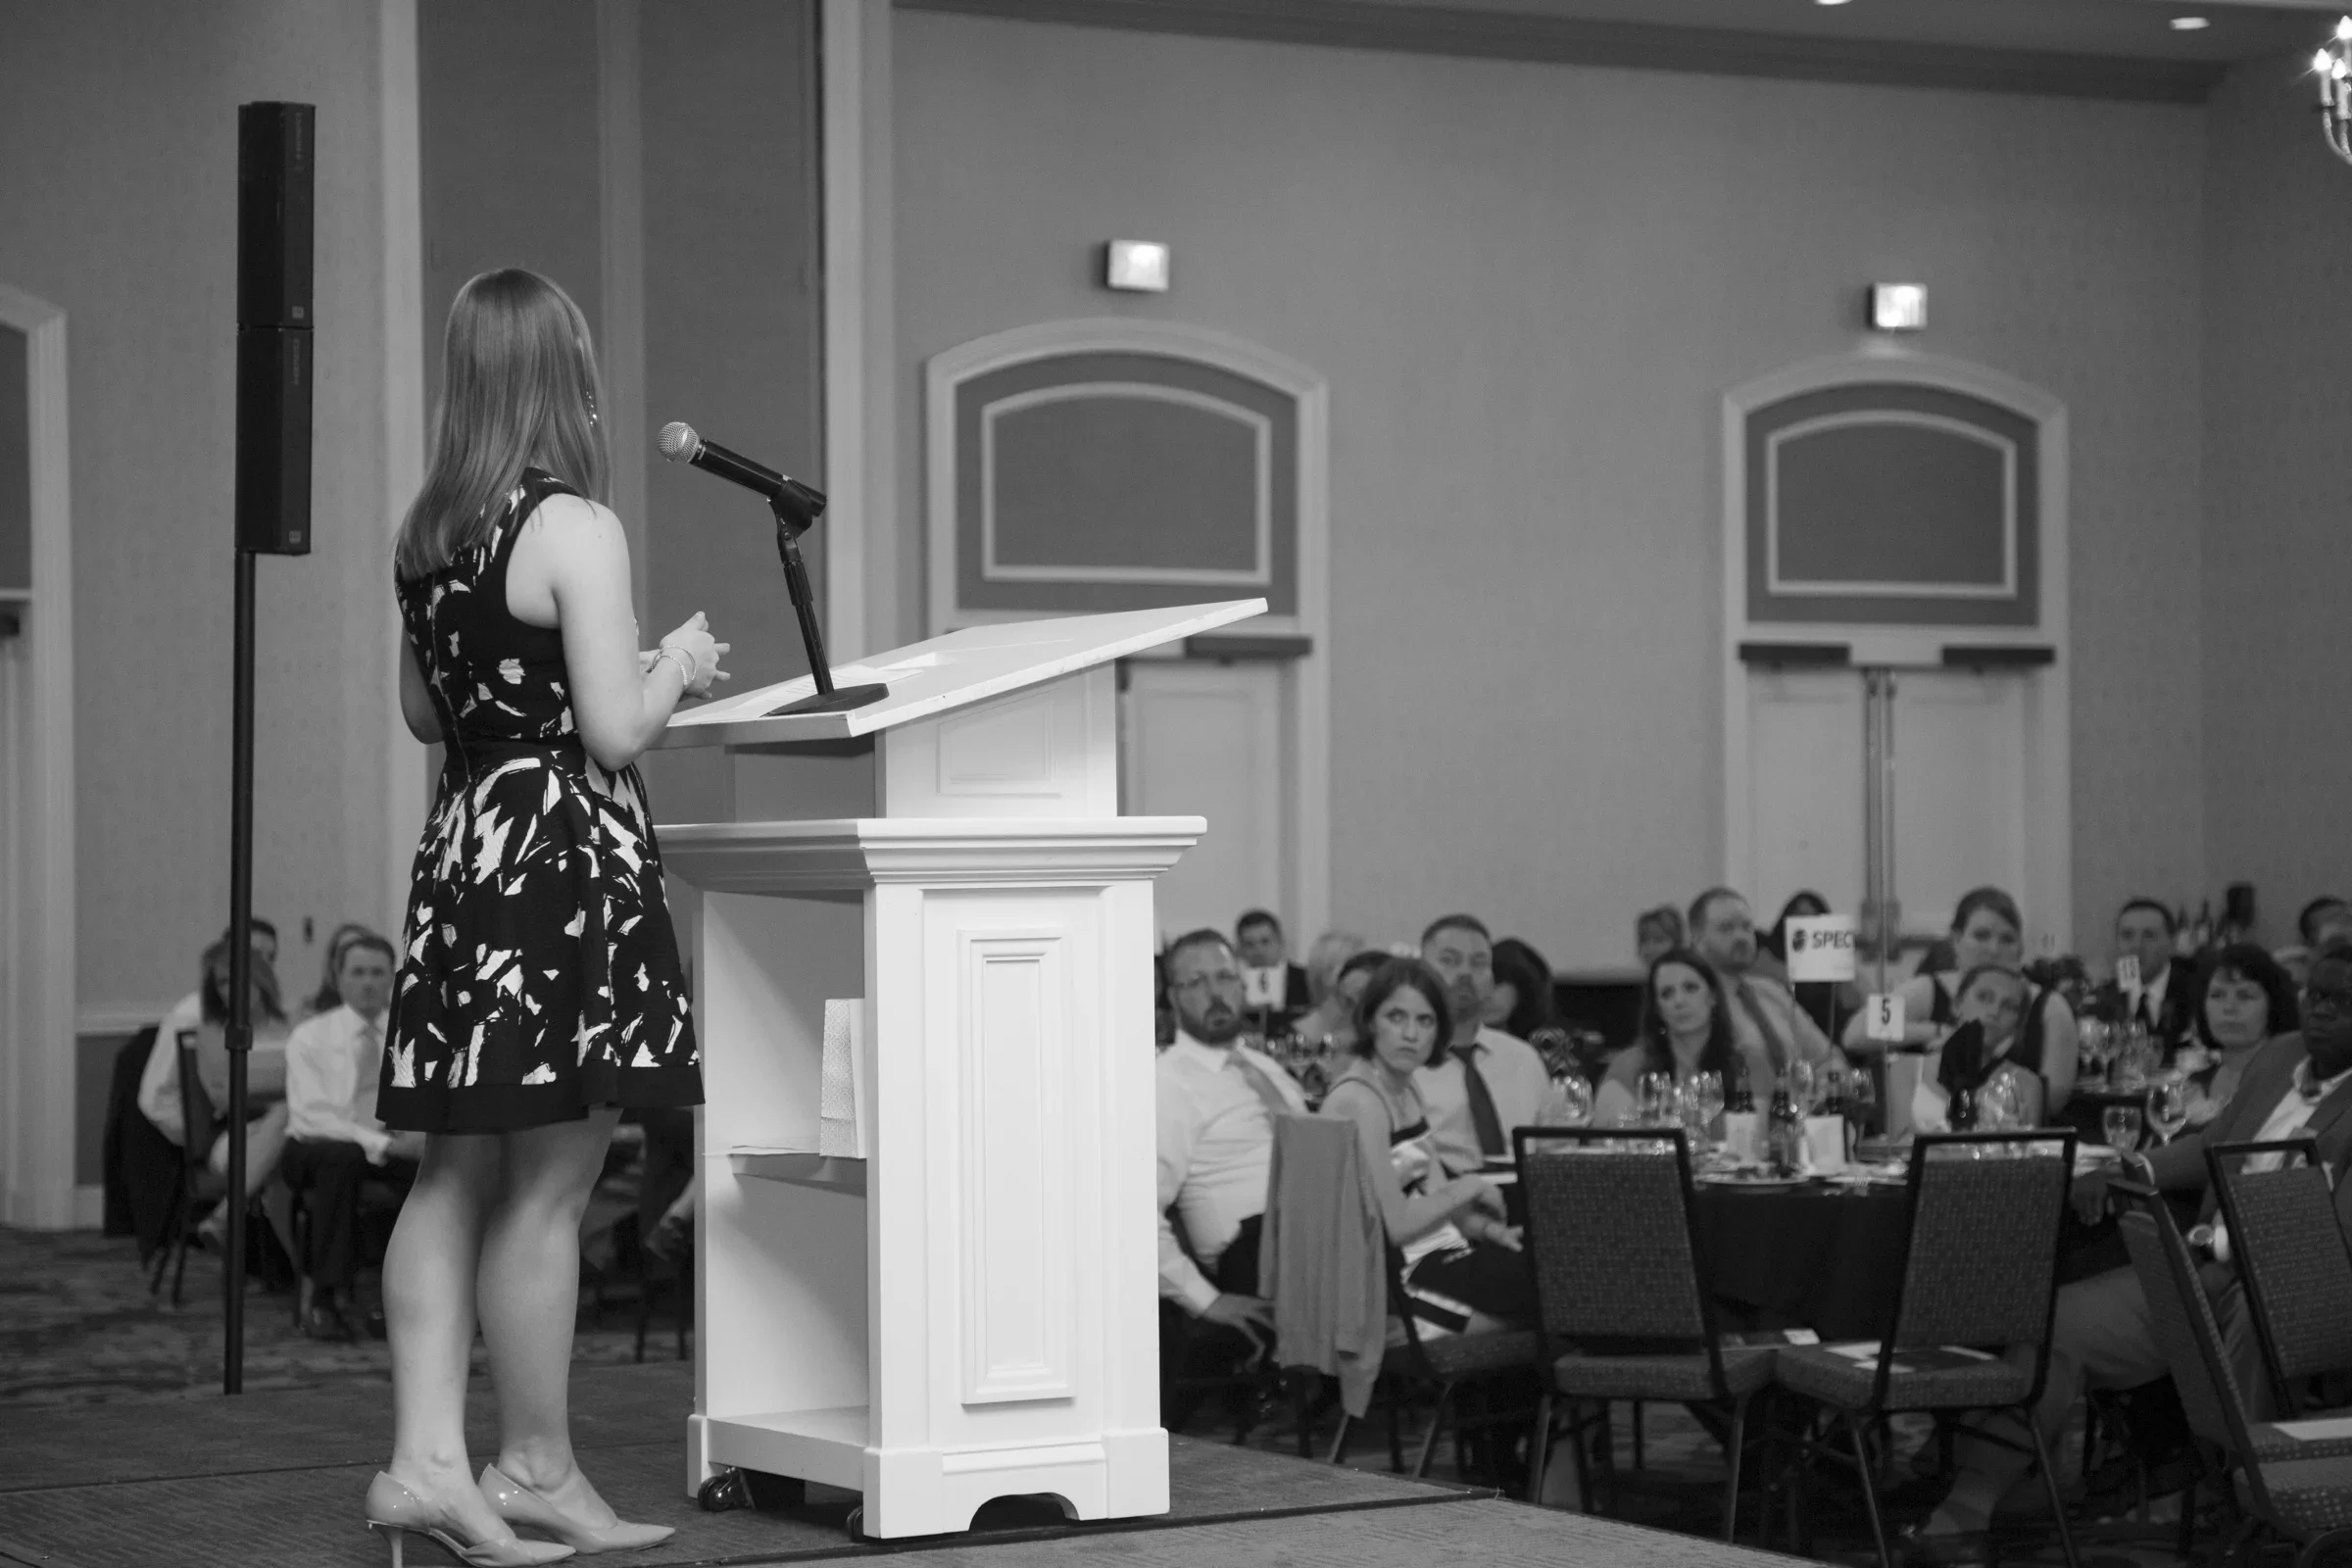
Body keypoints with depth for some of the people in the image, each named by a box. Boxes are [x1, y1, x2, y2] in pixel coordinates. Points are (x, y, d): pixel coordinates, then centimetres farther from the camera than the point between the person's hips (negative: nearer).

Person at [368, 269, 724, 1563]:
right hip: (563, 859, -8)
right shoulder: (576, 530, -13)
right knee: (546, 1187, 0)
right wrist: (675, 667, 3)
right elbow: (615, 733, -16)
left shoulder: (425, 535, 10)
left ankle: (426, 1456, 6)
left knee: (455, 1176, 11)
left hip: (460, 850, 8)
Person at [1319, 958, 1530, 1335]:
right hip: (1406, 1283, -9)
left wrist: (1488, 1228, -5)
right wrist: (1469, 1188, -9)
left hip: (1441, 1254, 9)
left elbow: (1434, 1189, 12)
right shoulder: (1359, 1101, -18)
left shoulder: (1407, 1084, 11)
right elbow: (1395, 1224, -22)